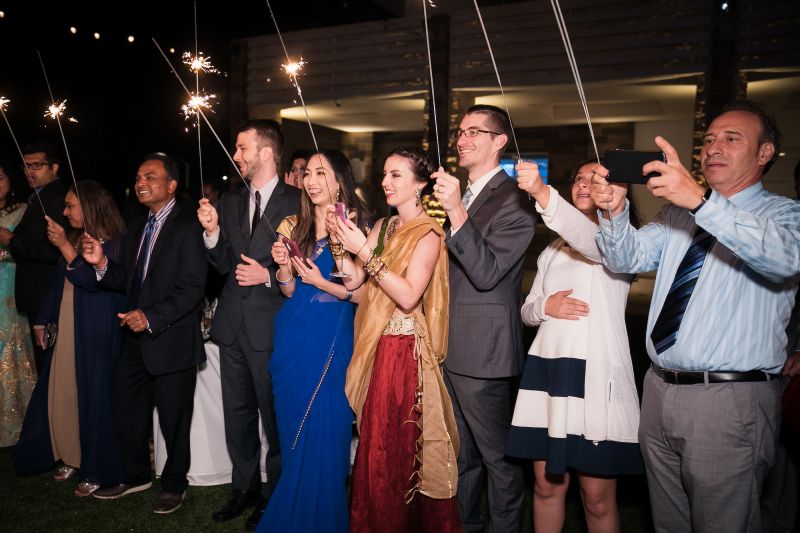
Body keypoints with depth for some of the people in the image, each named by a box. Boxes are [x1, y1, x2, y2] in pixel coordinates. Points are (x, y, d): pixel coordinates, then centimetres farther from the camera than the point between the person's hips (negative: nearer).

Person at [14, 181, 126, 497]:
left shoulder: (113, 242, -10)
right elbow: (58, 283, 16)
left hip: (95, 335, -7)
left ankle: (96, 470, 12)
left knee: (92, 396, -1)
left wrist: (65, 246, -25)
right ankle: (71, 457, 28)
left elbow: (92, 280, -22)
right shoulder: (74, 238, 10)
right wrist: (42, 321, 18)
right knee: (62, 394, 11)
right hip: (64, 331, 7)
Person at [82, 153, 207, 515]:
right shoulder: (140, 228, 12)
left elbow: (192, 289, -20)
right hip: (137, 339, 8)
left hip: (171, 341, -8)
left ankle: (174, 485, 30)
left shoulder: (187, 228, -14)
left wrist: (151, 317, -24)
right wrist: (102, 263, -4)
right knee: (124, 409, 16)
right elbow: (129, 281, 13)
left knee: (173, 419, 8)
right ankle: (136, 476, 38)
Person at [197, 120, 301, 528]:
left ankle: (274, 494, 28)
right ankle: (244, 487, 36)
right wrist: (212, 231, -6)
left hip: (269, 325, -6)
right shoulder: (230, 201, 9)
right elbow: (224, 264, 10)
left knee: (274, 415, 8)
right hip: (232, 323, 6)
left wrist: (268, 276, -17)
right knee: (237, 414, 18)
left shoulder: (296, 201, -8)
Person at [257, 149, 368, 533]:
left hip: (332, 345, -5)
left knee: (323, 440, 3)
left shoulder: (355, 227, -7)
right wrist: (283, 266, -8)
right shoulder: (294, 227, 7)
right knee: (292, 438, 15)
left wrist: (323, 283, -18)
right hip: (292, 342, 5)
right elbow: (289, 290, 11)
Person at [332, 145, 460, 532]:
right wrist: (341, 243, -8)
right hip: (376, 347, 7)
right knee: (374, 446, 13)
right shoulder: (382, 226, 12)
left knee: (401, 450, 3)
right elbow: (353, 281, 5)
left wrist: (365, 252, -21)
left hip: (406, 352, -6)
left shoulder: (427, 233, -10)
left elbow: (408, 296, -21)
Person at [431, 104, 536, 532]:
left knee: (498, 456, 8)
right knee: (461, 453, 22)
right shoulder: (456, 192, 14)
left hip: (483, 351, -9)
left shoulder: (513, 199, -13)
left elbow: (487, 272, -24)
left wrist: (456, 211, -31)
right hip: (449, 347, 9)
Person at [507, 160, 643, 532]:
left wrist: (542, 193, -39)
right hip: (547, 367, 5)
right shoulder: (552, 251, 20)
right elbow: (527, 310, 20)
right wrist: (545, 306, -5)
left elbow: (594, 241, -25)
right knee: (547, 485, 11)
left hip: (596, 373, -5)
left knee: (597, 497, 4)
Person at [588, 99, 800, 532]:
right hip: (659, 390, 5)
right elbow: (628, 258, 1)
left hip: (730, 401, -5)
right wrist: (615, 211, -20)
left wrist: (701, 200, -39)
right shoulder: (680, 213, 14)